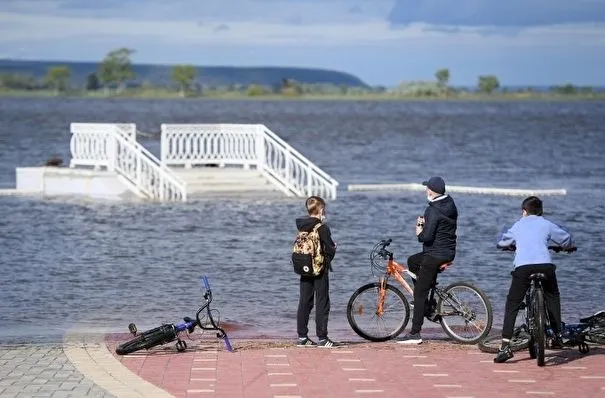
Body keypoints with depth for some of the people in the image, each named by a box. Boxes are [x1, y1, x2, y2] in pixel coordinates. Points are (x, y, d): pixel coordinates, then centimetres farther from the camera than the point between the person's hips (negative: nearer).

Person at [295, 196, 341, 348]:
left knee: (304, 303, 10)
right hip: (320, 270, -6)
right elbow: (330, 249, -14)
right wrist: (334, 247, 7)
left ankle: (302, 337, 11)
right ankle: (322, 338, -3)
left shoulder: (301, 228, 6)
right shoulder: (323, 228, -14)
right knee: (322, 303, -1)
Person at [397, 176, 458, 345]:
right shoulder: (450, 205, 8)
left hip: (435, 255, -9)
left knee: (419, 293, -5)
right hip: (449, 252, 9)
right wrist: (425, 222, 8)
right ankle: (425, 300, 30)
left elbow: (427, 237, -25)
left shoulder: (434, 210, -20)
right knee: (412, 261, 31)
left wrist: (419, 231, -5)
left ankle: (415, 334, -7)